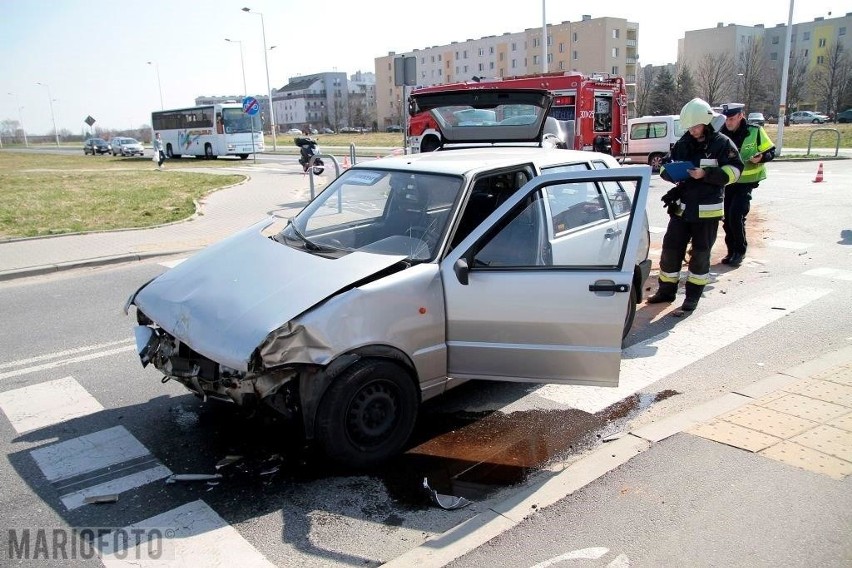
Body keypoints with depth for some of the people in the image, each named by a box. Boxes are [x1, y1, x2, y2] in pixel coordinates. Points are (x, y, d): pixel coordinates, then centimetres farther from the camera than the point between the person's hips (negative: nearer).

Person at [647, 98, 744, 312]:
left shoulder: (721, 143, -4)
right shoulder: (682, 144, 7)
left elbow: (734, 170, -9)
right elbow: (666, 166, 15)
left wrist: (706, 174, -22)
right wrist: (672, 172, -8)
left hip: (707, 210, -4)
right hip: (681, 207, 4)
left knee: (700, 253, 4)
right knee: (671, 248, 5)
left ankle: (693, 295, 16)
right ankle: (667, 290, 20)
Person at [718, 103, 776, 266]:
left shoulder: (755, 131, -9)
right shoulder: (722, 134, 0)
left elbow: (770, 151, -2)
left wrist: (761, 157, -22)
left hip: (746, 181, -4)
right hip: (727, 182, 4)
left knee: (736, 215, -15)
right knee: (727, 217, 6)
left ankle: (740, 251, 0)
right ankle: (731, 251, 20)